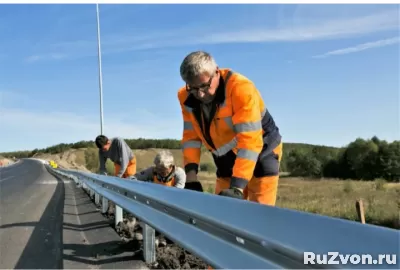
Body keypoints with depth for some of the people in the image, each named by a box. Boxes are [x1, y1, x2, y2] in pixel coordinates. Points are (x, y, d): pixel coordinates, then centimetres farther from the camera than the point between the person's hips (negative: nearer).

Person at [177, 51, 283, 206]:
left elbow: (249, 140, -35)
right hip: (227, 158, 5)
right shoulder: (186, 97, -12)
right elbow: (191, 136, -7)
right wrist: (191, 174, -18)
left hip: (260, 151, -5)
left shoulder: (241, 88, -31)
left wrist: (237, 186, -40)